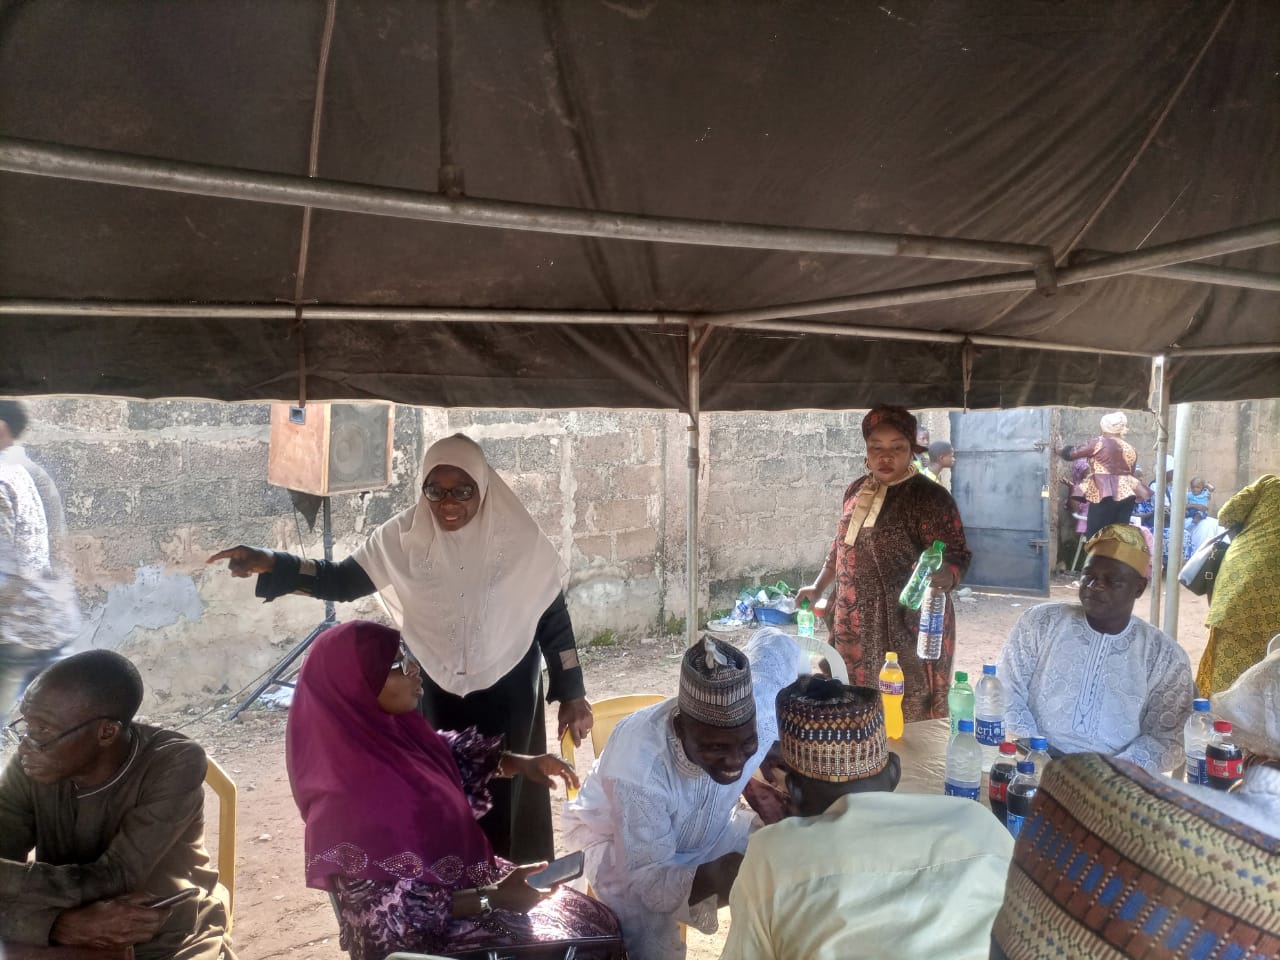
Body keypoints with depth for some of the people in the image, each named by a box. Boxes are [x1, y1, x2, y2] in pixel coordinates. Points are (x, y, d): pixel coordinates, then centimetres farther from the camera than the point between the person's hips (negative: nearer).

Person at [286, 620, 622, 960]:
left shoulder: (393, 728, -7)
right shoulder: (346, 794, -30)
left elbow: (448, 757, 14)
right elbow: (389, 914, -24)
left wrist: (517, 763, 0)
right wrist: (491, 898, -25)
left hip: (464, 879, 8)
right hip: (425, 932, -7)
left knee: (598, 920, 4)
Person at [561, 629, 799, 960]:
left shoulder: (762, 712, -29)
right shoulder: (639, 763, -42)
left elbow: (774, 641, -7)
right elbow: (649, 879, -34)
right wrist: (713, 876, -52)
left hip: (706, 829, 5)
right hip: (618, 841, -4)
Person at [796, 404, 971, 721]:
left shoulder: (929, 498, -11)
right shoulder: (856, 490, 10)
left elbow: (956, 559, -15)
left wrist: (937, 578, -35)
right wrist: (819, 587, 25)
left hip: (907, 632, -6)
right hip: (857, 629, 7)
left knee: (906, 721, -2)